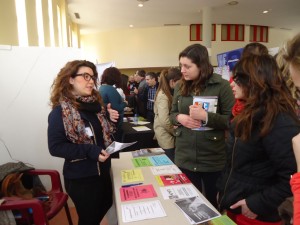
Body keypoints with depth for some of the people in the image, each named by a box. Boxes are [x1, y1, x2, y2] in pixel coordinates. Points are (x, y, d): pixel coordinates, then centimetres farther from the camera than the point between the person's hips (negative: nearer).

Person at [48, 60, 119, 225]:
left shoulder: (95, 103, 2)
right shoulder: (61, 110, -16)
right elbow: (55, 147, -20)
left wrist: (110, 119, -8)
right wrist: (90, 151, -27)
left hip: (103, 170, 7)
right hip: (80, 177, -6)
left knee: (106, 208, 25)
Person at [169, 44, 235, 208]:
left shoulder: (221, 85, -10)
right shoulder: (180, 87, 4)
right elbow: (172, 114, 12)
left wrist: (206, 116, -25)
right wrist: (179, 118, -11)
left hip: (213, 159, -3)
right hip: (184, 158, 4)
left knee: (214, 203, 19)